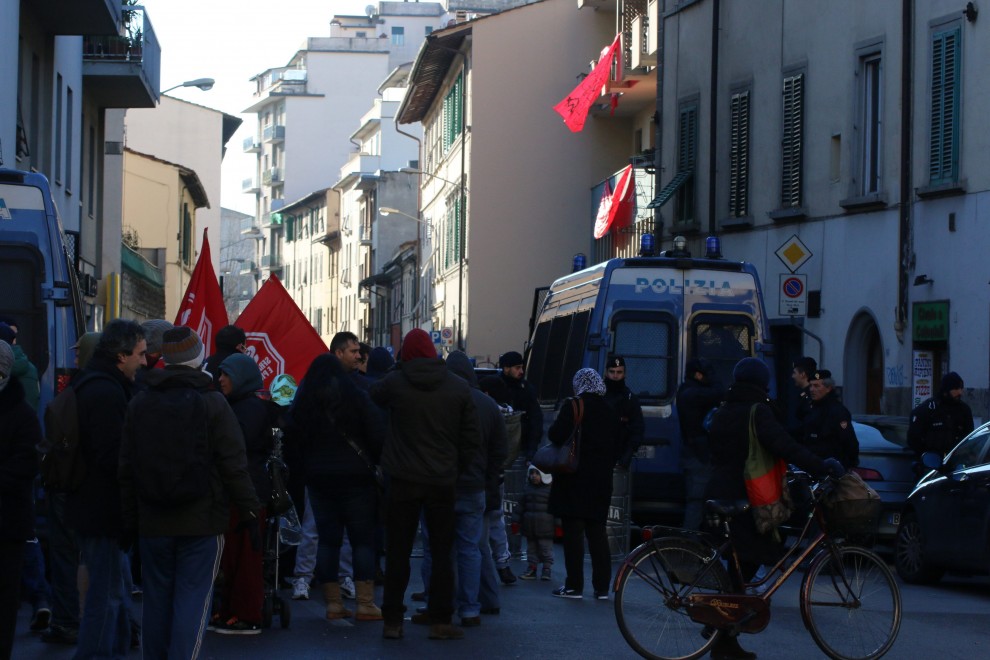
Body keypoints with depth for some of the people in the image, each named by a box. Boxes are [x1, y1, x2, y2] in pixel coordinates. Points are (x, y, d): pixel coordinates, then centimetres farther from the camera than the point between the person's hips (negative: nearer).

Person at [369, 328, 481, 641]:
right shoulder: (458, 387, -1)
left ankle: (392, 620, 6)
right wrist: (457, 468, 11)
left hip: (403, 482, -1)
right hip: (443, 483, 1)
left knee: (398, 553, 7)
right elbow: (471, 438, 1)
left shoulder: (394, 382, -5)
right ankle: (440, 621, 7)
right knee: (442, 553, 8)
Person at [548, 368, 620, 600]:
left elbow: (556, 436, -18)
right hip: (600, 482, 5)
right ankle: (602, 587, 8)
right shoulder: (610, 413, 8)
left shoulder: (573, 407, -11)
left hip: (574, 479, -5)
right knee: (597, 533, 9)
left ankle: (574, 585, -2)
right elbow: (619, 447, 12)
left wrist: (554, 426, 2)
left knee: (573, 532, -2)